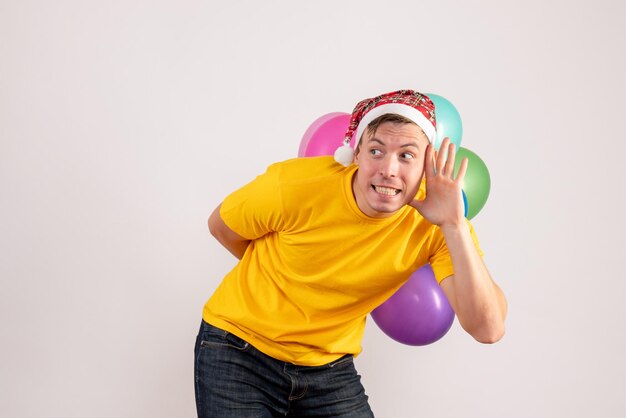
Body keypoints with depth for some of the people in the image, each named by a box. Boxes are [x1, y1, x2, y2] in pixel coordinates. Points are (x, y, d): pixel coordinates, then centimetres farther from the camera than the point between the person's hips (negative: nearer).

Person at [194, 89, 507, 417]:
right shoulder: (294, 184, -21)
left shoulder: (436, 222, -17)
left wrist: (454, 226, -32)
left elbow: (488, 329, -26)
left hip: (330, 367, 2)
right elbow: (221, 226, -2)